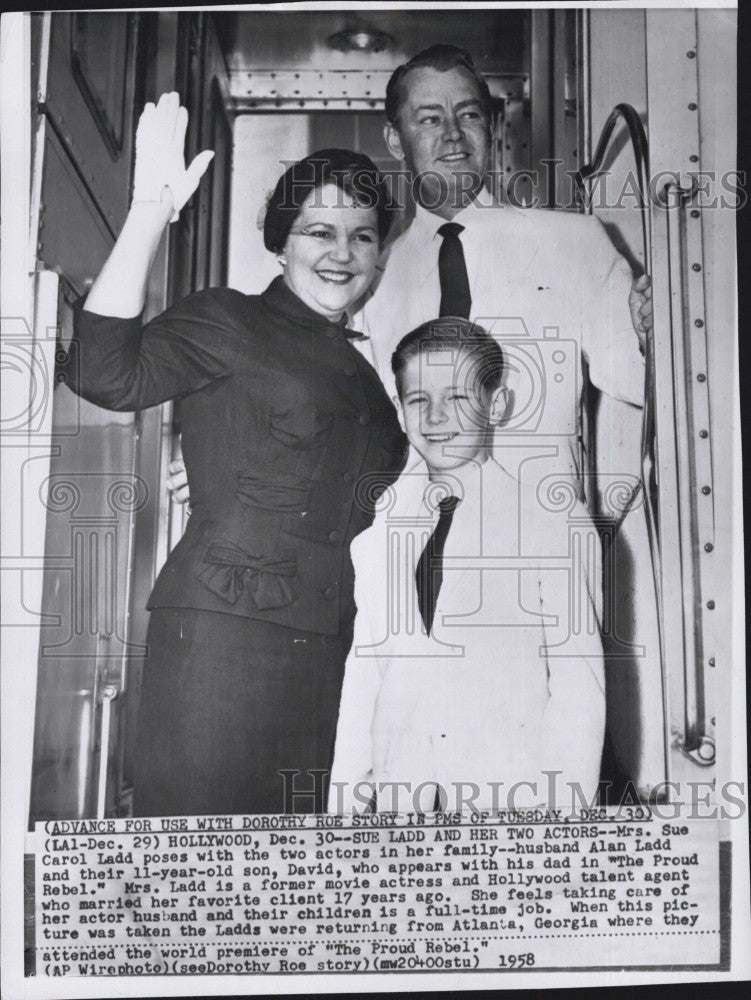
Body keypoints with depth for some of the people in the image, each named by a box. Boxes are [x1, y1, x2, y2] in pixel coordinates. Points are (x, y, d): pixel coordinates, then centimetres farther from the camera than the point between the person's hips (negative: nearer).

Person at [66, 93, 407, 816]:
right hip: (225, 627, -6)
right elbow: (106, 373, -16)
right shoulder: (227, 323, 3)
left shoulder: (364, 364, 21)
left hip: (333, 645, 6)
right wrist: (150, 211, -19)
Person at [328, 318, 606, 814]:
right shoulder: (380, 521, 5)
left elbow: (578, 681, -9)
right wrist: (344, 798, 4)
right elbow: (366, 659, 6)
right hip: (399, 787, 3)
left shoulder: (556, 519, -8)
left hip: (511, 793, -3)